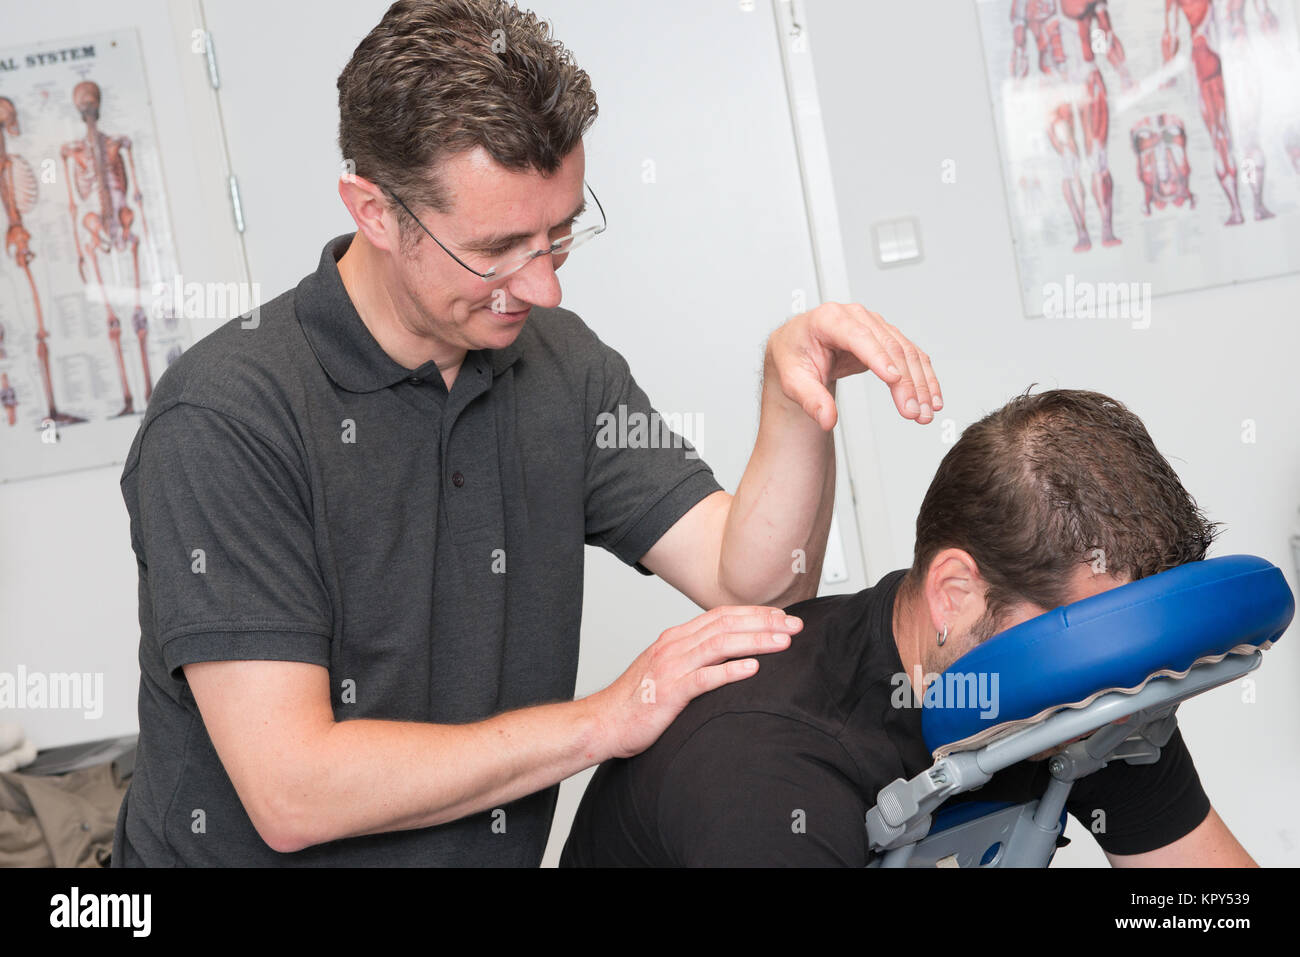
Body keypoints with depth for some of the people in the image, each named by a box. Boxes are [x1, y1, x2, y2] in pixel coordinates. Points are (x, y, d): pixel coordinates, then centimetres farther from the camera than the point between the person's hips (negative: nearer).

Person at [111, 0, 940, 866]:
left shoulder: (558, 363, 2)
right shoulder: (227, 420, -17)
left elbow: (755, 582, -3)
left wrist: (795, 383, -18)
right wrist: (604, 721, -14)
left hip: (500, 853, 4)